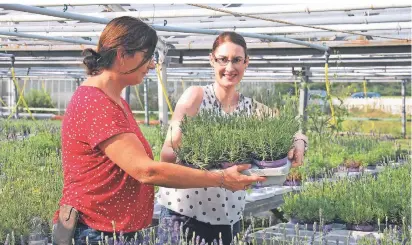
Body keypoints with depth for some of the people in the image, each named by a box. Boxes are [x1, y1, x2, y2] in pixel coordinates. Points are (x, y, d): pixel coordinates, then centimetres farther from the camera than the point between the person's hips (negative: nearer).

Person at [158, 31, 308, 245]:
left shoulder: (252, 109, 4)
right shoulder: (196, 96, -7)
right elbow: (167, 154, -11)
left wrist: (298, 143, -17)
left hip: (229, 217, 4)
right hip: (183, 212, -4)